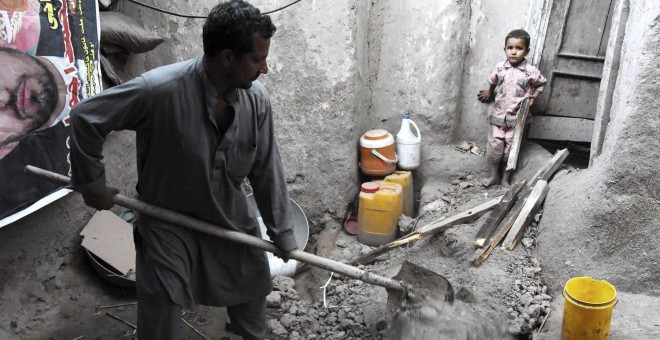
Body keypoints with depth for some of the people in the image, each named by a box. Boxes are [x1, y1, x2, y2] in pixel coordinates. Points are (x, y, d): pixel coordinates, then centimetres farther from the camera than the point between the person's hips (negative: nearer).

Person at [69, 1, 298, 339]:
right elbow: (84, 118, -18)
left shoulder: (257, 99, -16)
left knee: (252, 290, 19)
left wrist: (283, 234, -2)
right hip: (168, 221, -4)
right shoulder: (159, 90, -31)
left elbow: (267, 171, -7)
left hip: (232, 218, 4)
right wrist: (93, 186, -12)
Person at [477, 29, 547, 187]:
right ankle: (493, 175, 21)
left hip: (516, 118, -2)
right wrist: (489, 92, 31)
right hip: (498, 115, 2)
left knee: (511, 149, 6)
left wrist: (532, 97, -3)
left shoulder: (531, 71, -11)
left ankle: (506, 179, 20)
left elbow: (541, 84, 8)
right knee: (494, 146, 6)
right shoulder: (500, 68, -4)